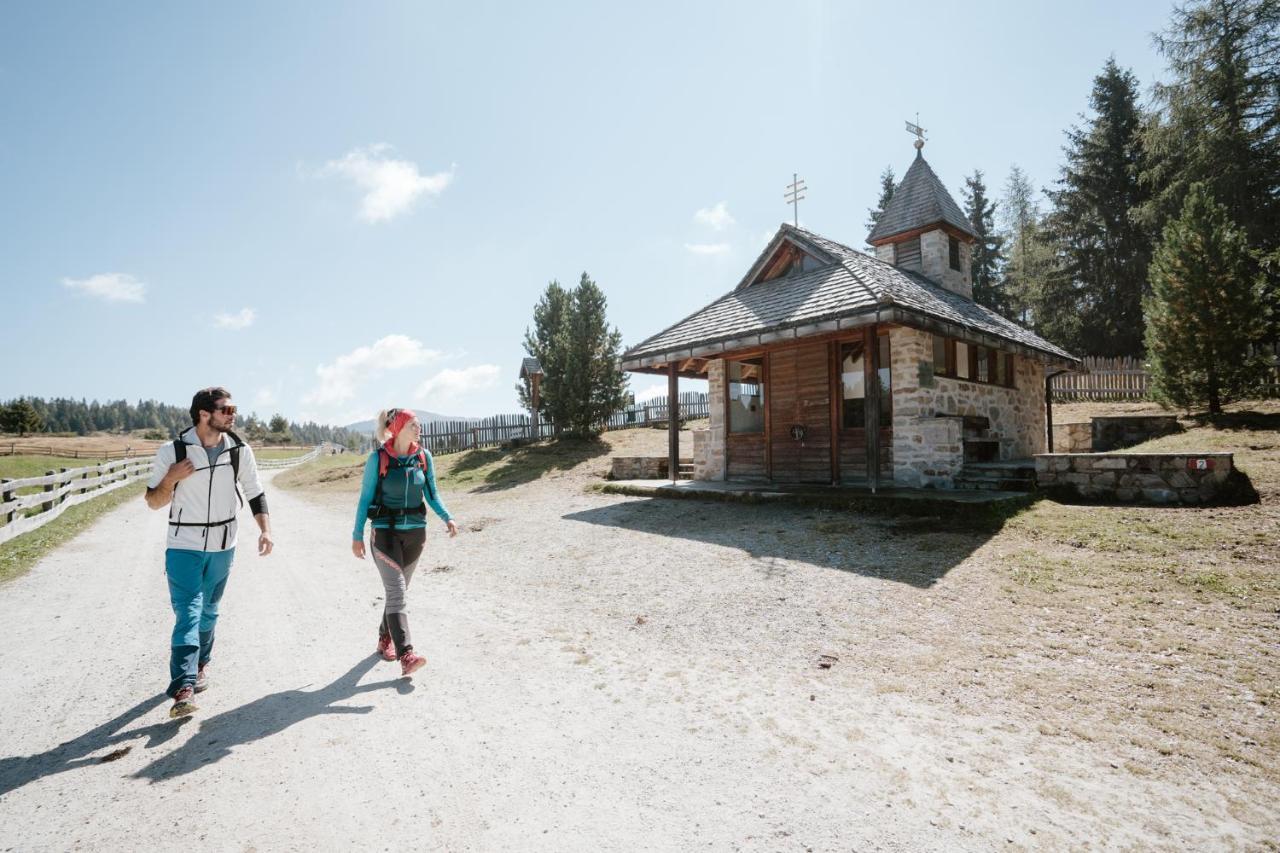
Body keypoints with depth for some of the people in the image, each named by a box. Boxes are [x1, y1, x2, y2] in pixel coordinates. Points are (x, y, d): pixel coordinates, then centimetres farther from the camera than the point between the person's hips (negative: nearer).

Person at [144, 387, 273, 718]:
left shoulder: (239, 450, -4)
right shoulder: (172, 452, -10)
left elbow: (255, 493, 2)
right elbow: (154, 502, -2)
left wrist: (265, 530, -12)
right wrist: (170, 478, -22)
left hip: (222, 546, 3)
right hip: (184, 546, -3)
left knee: (208, 612, 16)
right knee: (188, 613, -11)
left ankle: (199, 667, 35)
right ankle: (184, 688, -12)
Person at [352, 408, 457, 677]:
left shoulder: (424, 457, 1)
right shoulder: (378, 459, -8)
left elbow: (431, 494, 8)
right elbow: (365, 498, -2)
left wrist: (447, 517, -7)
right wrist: (357, 535, -2)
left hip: (415, 532, 4)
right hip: (386, 533, -4)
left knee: (398, 590, 15)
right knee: (396, 591, -12)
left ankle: (385, 639, 35)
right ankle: (406, 654, -15)